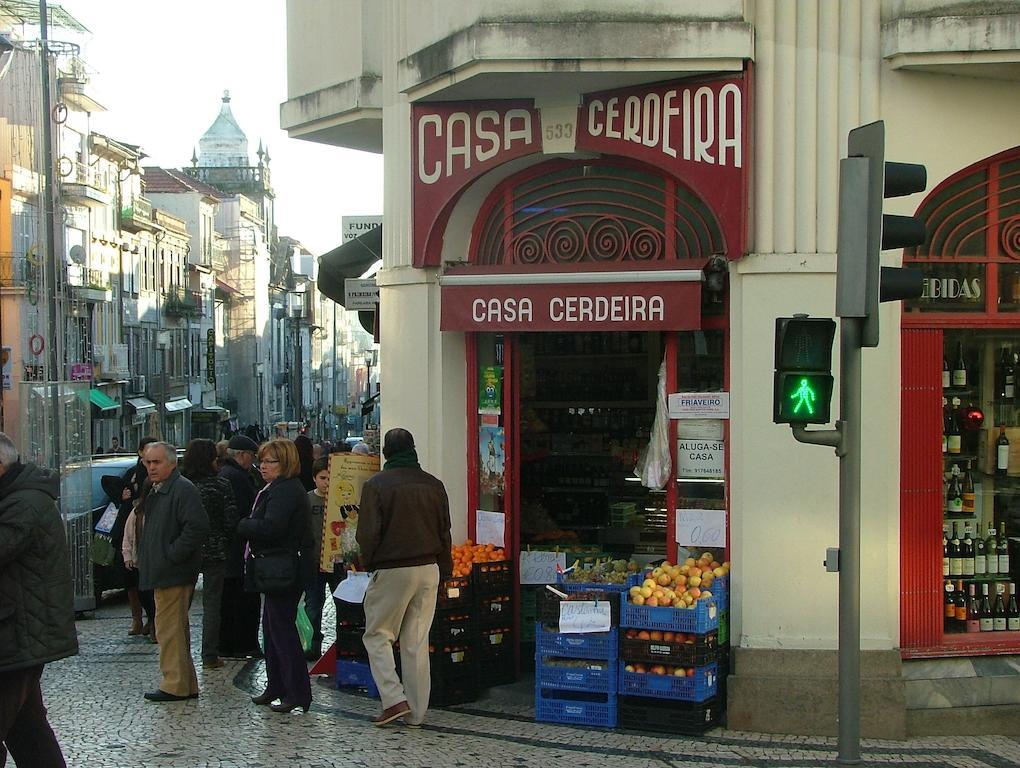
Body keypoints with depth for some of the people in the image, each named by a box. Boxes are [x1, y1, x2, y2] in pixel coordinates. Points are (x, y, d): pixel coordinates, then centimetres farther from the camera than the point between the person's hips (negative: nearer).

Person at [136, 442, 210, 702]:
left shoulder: (183, 490, -14)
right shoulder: (155, 491, 18)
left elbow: (197, 526, -25)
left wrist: (172, 554, -21)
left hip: (174, 573, -10)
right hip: (162, 573, 10)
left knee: (169, 629, -7)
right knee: (176, 629, 15)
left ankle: (175, 685, 0)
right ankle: (186, 685, 22)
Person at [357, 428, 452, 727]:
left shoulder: (376, 485, -8)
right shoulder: (434, 485, 6)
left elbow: (368, 533, -10)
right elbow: (444, 531, 11)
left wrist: (367, 563, 7)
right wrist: (443, 571, 18)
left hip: (391, 570, -5)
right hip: (429, 570, 5)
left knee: (377, 635, 9)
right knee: (417, 641, 9)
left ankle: (394, 699, -4)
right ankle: (416, 712, 12)